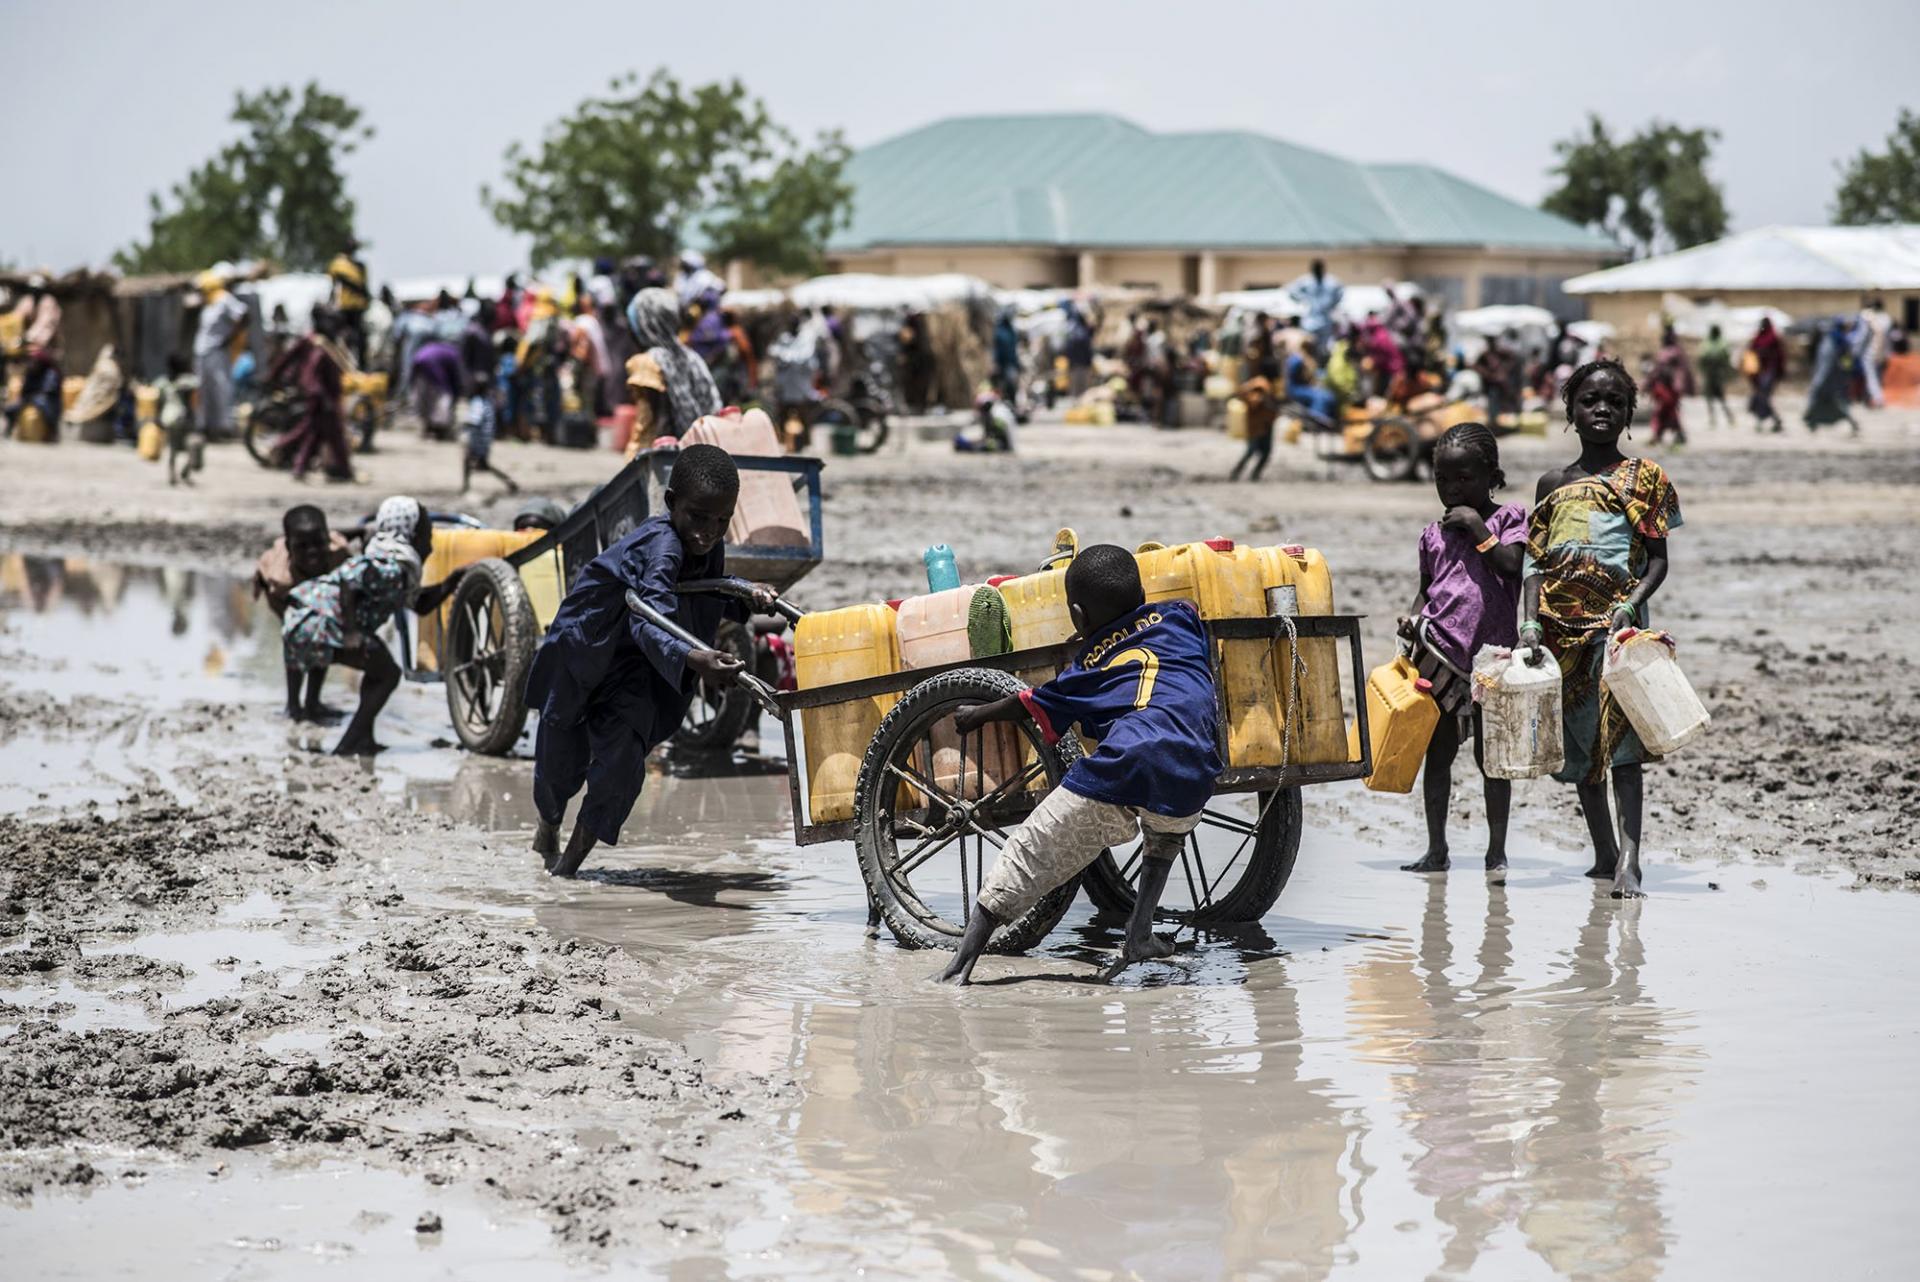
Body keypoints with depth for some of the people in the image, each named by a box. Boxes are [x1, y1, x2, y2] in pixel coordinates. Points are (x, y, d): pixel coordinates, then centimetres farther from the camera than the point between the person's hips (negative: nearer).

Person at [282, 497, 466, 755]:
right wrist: (350, 633, -25)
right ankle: (348, 746, -6)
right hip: (316, 625, -10)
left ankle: (363, 740, 21)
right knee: (388, 674, -1)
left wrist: (452, 582, 19)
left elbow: (422, 605, 30)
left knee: (379, 667, 24)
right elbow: (348, 579, -28)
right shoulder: (393, 568, -13)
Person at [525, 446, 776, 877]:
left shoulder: (711, 548, -11)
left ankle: (574, 856, 5)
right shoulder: (661, 545, -37)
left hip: (630, 667, 5)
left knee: (622, 763, -10)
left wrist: (746, 595, -8)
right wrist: (690, 658, -69)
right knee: (563, 758, 13)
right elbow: (649, 621, -52)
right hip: (581, 651, -5)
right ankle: (548, 828, 44)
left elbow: (711, 595, 13)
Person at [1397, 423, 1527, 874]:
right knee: (1438, 753, 6)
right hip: (1439, 653, 4)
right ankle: (1436, 849, 13)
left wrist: (1479, 529, -12)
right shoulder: (1433, 534, 13)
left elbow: (1512, 563, -11)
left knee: (1490, 755, 3)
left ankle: (1497, 850, 10)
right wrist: (1413, 618, 0)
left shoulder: (1509, 517, 3)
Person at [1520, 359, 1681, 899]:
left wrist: (1630, 605, -17)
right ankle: (1604, 853, 23)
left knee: (1620, 739, -16)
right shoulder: (1553, 484, 14)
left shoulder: (1643, 477, 4)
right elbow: (1536, 563, 11)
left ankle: (1628, 860, -24)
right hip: (1561, 626, 5)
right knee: (1578, 741, 10)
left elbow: (1657, 559, 0)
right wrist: (1530, 624, -3)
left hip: (1615, 620, -4)